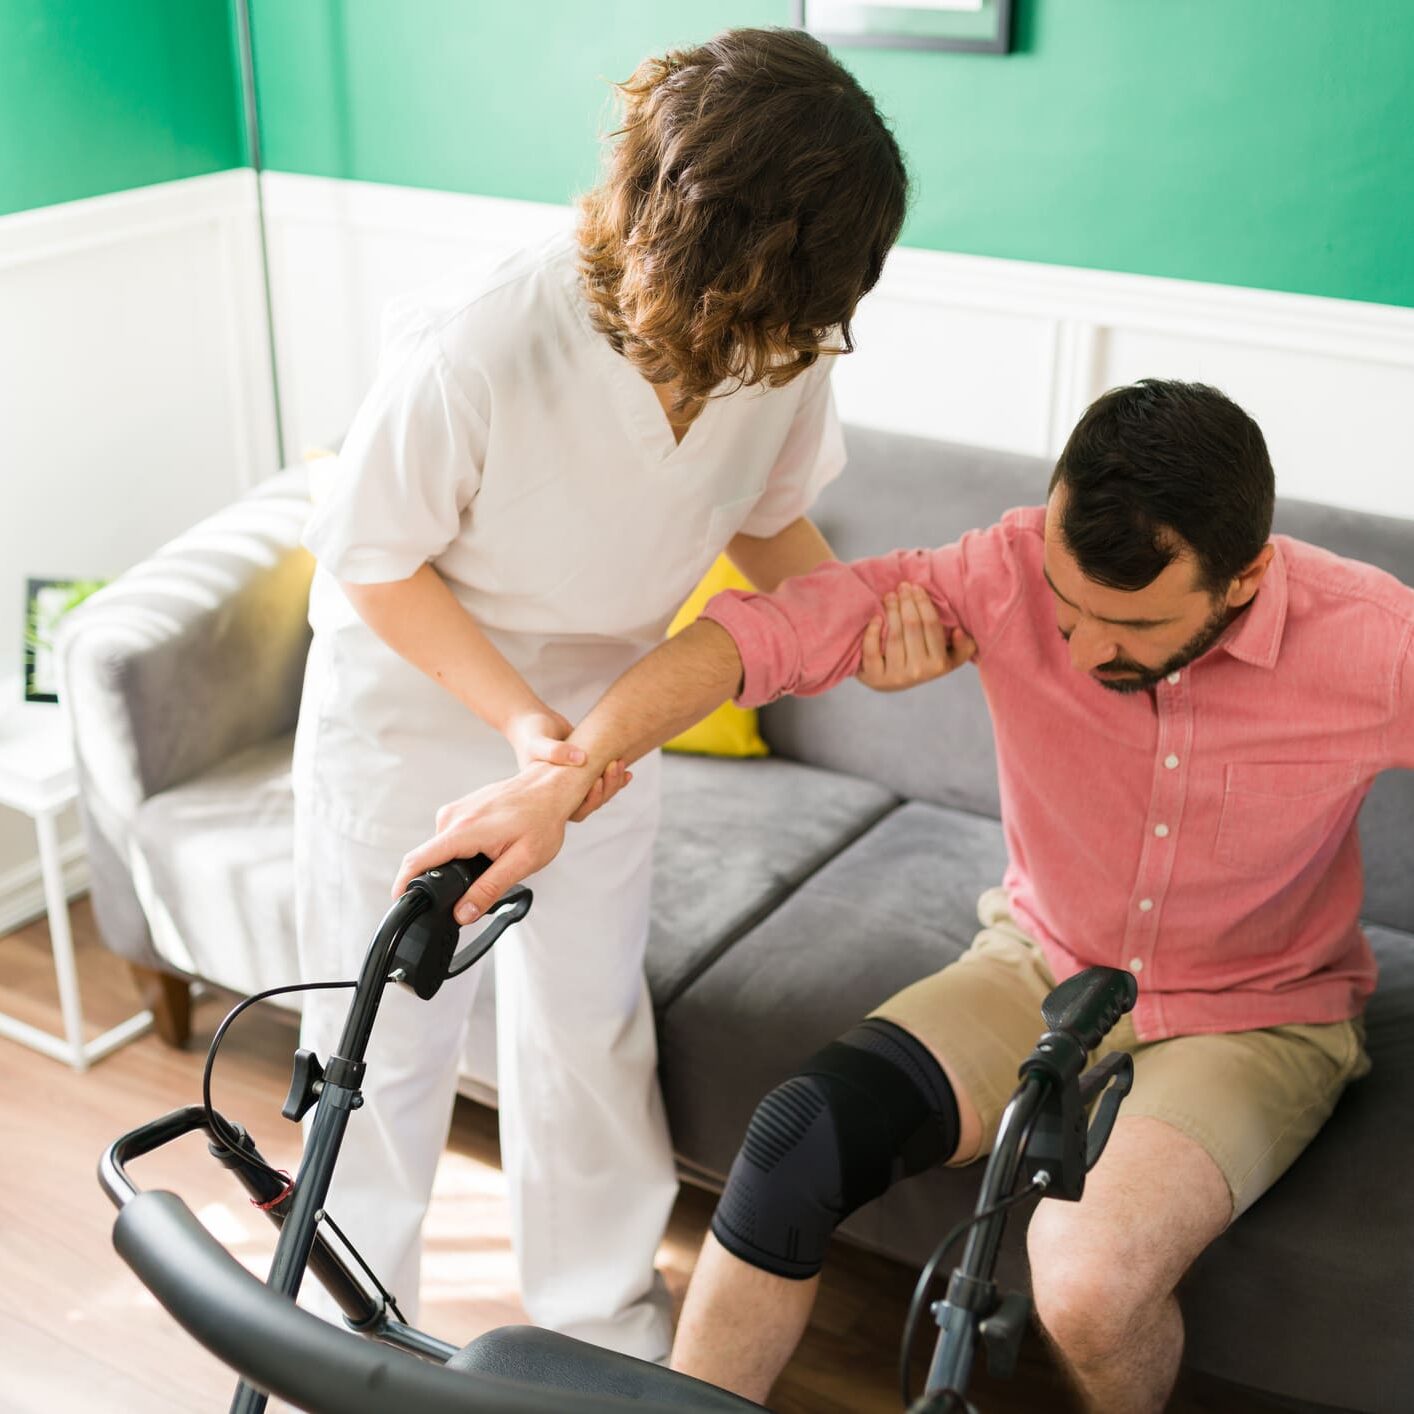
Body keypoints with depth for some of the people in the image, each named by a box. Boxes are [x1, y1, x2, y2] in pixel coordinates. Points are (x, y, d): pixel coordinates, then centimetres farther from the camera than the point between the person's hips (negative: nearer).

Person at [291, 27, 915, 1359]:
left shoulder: (783, 348, -22)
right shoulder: (472, 349, -36)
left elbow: (769, 523, -3)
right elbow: (374, 567, -20)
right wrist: (518, 719, -29)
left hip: (597, 727, 4)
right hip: (412, 718, -3)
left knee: (590, 1030, 16)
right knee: (386, 1044, 12)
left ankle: (605, 1319, 40)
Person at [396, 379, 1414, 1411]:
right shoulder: (1017, 568, -20)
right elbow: (764, 629, -28)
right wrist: (561, 780, -38)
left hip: (1249, 1018, -2)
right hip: (1041, 965, 2)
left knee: (1090, 1271, -29)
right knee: (798, 1138, -20)